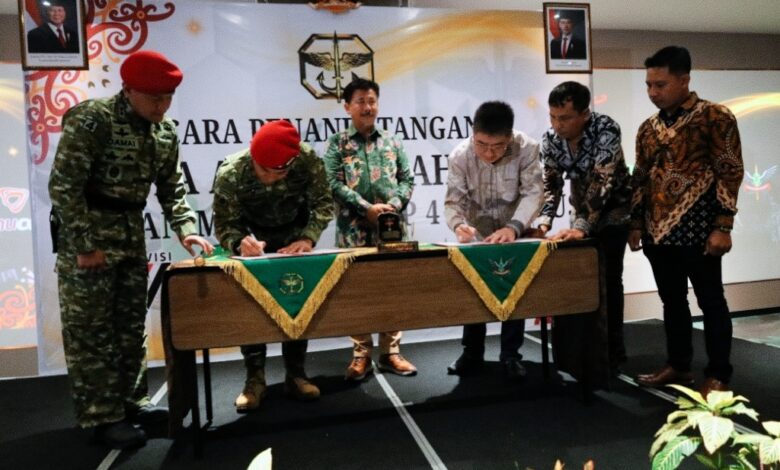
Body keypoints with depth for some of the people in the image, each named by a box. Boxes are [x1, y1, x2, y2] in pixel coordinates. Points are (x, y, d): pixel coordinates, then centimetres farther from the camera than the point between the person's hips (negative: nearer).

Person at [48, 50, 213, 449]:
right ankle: (101, 416, 10)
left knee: (131, 322, 13)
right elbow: (63, 186, -18)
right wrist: (86, 245, -18)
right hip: (86, 232, -7)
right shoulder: (91, 120, -16)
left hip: (132, 231, 7)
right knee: (90, 328, 0)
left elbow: (172, 188, 10)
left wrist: (186, 230, -4)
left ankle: (131, 401, 26)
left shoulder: (165, 131, 4)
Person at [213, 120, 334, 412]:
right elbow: (224, 225, -23)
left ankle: (295, 374, 9)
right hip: (253, 234, -1)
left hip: (295, 231, 1)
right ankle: (255, 379, 2)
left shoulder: (308, 160, -32)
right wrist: (240, 243, -45)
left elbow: (324, 204, -19)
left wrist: (308, 238, -36)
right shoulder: (230, 173, -33)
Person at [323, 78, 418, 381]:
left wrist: (394, 205, -9)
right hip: (354, 231, -2)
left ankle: (390, 352, 17)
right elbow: (333, 184, -6)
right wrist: (367, 208, -15)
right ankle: (361, 355, 15)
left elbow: (408, 179, 10)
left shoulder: (392, 142, 12)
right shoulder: (337, 144, 4)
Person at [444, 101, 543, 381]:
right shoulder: (460, 156, -22)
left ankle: (511, 356, 14)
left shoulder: (527, 148, -25)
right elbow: (453, 200, -24)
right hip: (478, 233, 1)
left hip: (514, 231, -1)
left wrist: (513, 227, -43)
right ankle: (472, 354, 21)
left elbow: (532, 193, -26)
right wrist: (458, 225, -46)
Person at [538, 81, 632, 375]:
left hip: (613, 209, -5)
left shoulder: (606, 130, -27)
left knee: (608, 279, -7)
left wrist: (581, 226, -41)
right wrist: (545, 221, -26)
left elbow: (602, 182, -33)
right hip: (581, 212, 5)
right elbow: (551, 184, -10)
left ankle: (612, 352, 5)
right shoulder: (550, 139, -12)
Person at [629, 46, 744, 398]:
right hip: (658, 231, 6)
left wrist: (722, 226, -13)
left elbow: (730, 173, -7)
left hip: (697, 229, -6)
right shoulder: (648, 128, 13)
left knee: (711, 302, 4)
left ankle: (718, 375, 15)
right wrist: (636, 224, 11)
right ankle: (678, 366, 27)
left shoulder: (715, 117, -4)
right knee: (672, 301, 14)